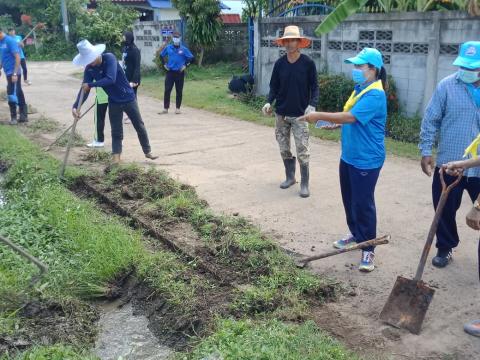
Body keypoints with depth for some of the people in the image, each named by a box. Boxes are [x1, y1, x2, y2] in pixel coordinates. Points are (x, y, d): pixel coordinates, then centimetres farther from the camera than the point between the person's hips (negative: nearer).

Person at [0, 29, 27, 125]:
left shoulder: (10, 41, -14)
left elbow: (17, 57, -17)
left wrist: (15, 73, -21)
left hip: (13, 73, -8)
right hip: (8, 72, 8)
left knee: (12, 94, -6)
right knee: (18, 94, 11)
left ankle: (13, 117, 6)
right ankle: (23, 116, 16)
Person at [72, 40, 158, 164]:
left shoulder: (109, 58, -23)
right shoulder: (89, 69, -9)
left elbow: (111, 79, -36)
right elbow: (84, 89, -12)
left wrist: (90, 85, -34)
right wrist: (75, 106, -26)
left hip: (128, 98, -3)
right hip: (114, 102, 3)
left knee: (139, 126, 9)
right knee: (116, 131, 4)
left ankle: (148, 152, 25)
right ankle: (116, 158, 8)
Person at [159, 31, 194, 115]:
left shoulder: (184, 49, -2)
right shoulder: (168, 48, 4)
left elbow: (191, 58, 0)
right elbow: (161, 55, 17)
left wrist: (185, 65, -6)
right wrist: (164, 64, 7)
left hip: (180, 73, -1)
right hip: (170, 72, 1)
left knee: (179, 91, 4)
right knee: (167, 90, -2)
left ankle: (178, 108, 13)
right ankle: (165, 109, 4)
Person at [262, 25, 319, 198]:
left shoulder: (308, 63, -8)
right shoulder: (279, 63, 1)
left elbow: (314, 87, -4)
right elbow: (274, 87, 7)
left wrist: (312, 105, -20)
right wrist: (269, 102, -11)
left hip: (300, 114, -4)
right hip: (281, 113, 4)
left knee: (302, 151, -5)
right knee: (284, 149, 12)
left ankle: (304, 184, 6)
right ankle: (290, 177, 29)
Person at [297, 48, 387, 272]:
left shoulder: (375, 94, -21)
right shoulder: (360, 89, 10)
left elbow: (350, 117, -30)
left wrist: (319, 116, -25)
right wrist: (336, 124, 4)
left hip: (366, 160, -9)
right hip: (349, 156, 10)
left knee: (363, 204, -2)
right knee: (349, 200, 19)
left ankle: (368, 249, 10)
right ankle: (356, 235, 37)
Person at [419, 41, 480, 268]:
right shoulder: (447, 86, -5)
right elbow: (431, 120, -2)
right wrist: (426, 151, -6)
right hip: (448, 164, -1)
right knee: (445, 211, 11)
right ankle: (445, 248, 30)